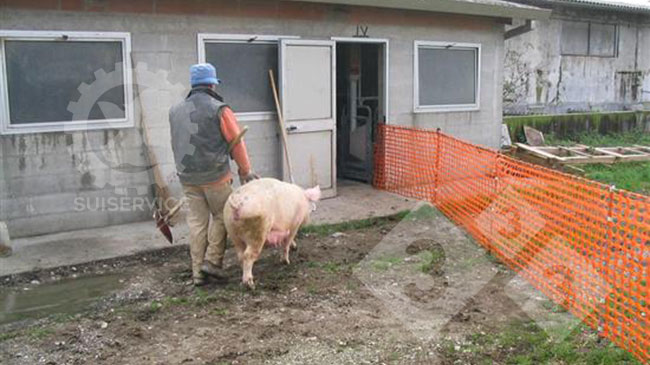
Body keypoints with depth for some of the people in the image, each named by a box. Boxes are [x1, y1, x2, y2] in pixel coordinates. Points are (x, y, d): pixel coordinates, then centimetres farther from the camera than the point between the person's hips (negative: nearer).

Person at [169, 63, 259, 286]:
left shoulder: (176, 111, 9)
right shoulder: (219, 110, -9)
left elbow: (177, 145, 12)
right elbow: (236, 142, -7)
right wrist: (246, 171, 4)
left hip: (188, 177, 5)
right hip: (215, 175, -5)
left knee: (197, 221, 9)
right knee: (222, 216, 11)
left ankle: (198, 272, 13)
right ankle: (213, 261, 7)